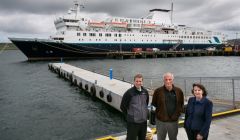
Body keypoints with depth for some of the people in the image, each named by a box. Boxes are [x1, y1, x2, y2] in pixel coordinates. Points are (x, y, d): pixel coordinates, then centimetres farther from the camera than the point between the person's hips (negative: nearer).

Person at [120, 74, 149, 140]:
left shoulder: (145, 92, 1)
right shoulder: (129, 92, -14)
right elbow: (122, 106, -7)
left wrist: (145, 113, 12)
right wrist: (129, 116, -1)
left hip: (144, 121, 5)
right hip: (132, 122, -5)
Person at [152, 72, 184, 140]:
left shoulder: (179, 91, -2)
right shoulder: (158, 91, -8)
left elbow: (181, 104, 10)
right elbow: (154, 104, 2)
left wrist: (178, 113, 2)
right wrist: (158, 113, -1)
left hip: (174, 121, 2)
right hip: (161, 121, -2)